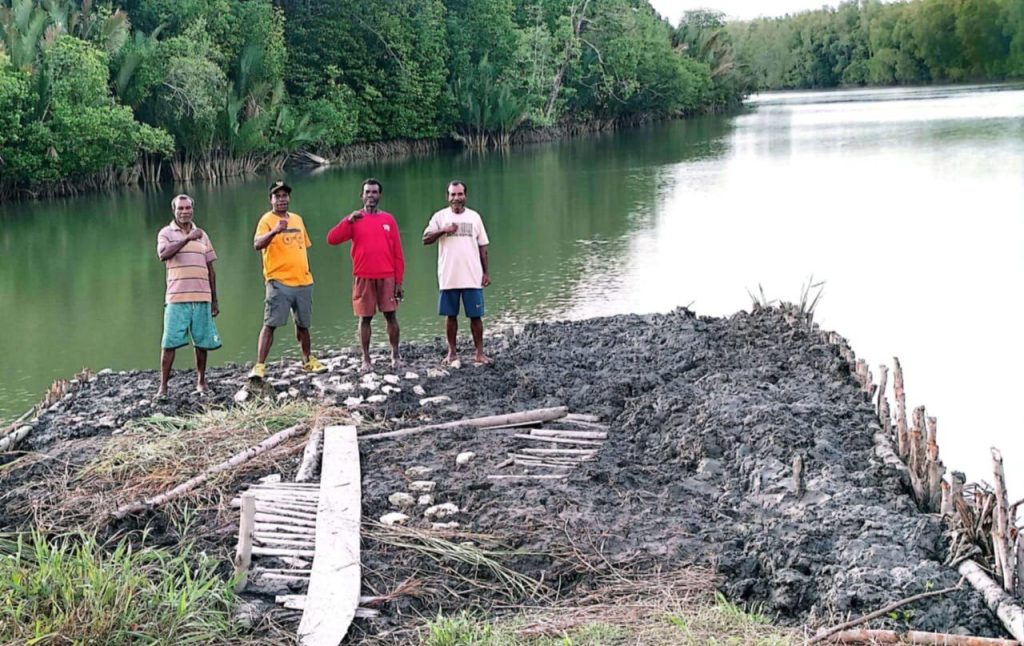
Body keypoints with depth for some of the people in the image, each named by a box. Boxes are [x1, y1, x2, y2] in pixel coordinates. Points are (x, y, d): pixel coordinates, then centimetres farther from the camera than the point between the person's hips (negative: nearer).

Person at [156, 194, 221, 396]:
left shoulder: (202, 235, 15)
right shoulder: (166, 233, 4)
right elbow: (163, 254, -18)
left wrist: (214, 300, 16)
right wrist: (187, 239, -27)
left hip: (202, 298, 3)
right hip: (176, 298, -3)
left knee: (201, 341, 5)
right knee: (169, 343, -6)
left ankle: (201, 381, 18)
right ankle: (163, 386, -3)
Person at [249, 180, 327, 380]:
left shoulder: (297, 219, 15)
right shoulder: (267, 220, -6)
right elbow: (257, 244, -23)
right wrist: (274, 231, -39)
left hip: (303, 281, 6)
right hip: (279, 282, -6)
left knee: (303, 324, 15)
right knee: (270, 324, -11)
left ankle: (308, 360, 30)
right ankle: (259, 366, -14)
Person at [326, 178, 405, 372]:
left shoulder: (388, 219, 7)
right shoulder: (354, 220, 5)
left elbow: (397, 253, 7)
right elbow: (332, 239, -7)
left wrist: (399, 280, 3)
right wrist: (349, 220, -18)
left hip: (387, 277, 1)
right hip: (363, 277, -1)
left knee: (391, 315, 1)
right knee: (365, 318, 1)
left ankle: (395, 355, 11)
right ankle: (366, 359, 5)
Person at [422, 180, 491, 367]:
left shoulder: (474, 217, 7)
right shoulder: (440, 216, 3)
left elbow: (482, 246, 9)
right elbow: (426, 239, -4)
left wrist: (486, 272, 5)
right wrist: (443, 230, -19)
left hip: (472, 277, 1)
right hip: (448, 278, 0)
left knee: (475, 315, 1)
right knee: (450, 315, 6)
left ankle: (480, 352, 7)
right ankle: (452, 353, 14)